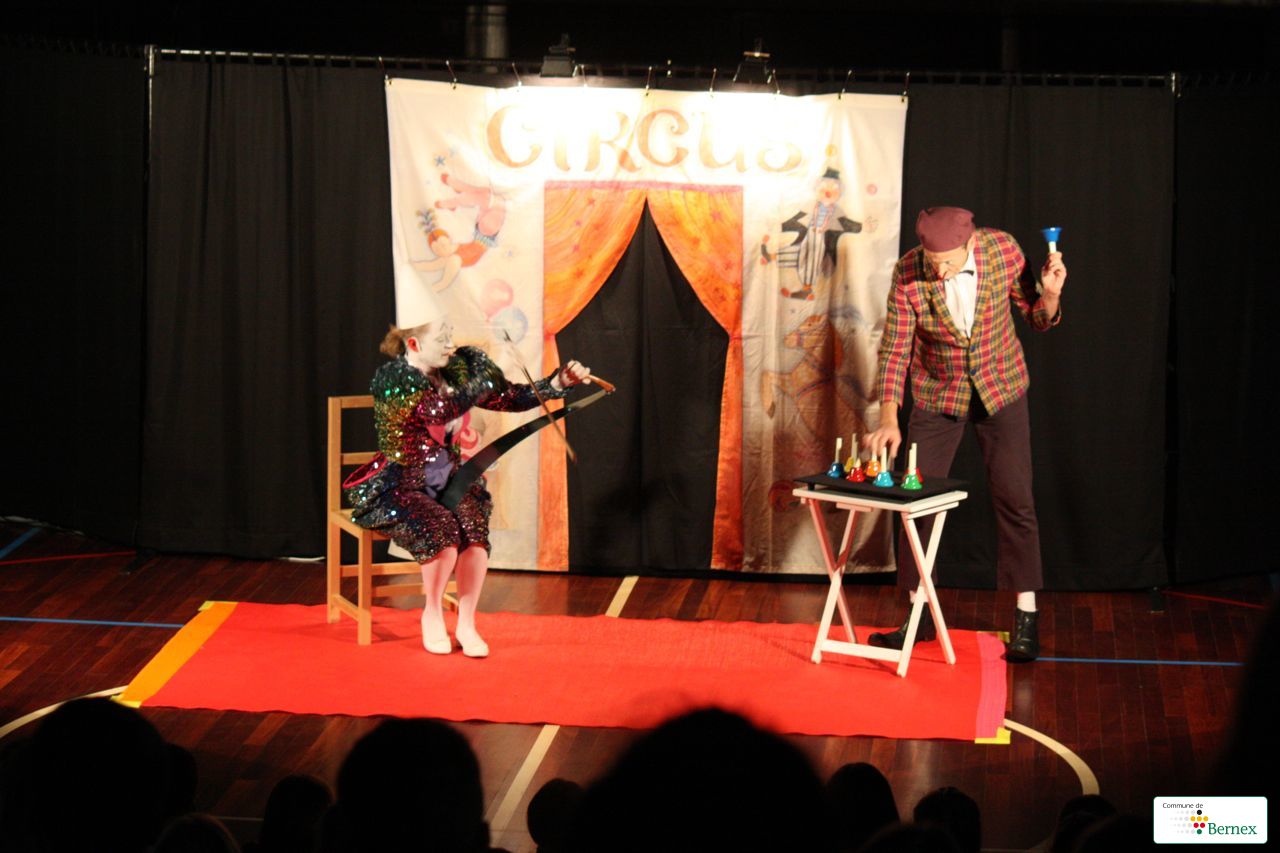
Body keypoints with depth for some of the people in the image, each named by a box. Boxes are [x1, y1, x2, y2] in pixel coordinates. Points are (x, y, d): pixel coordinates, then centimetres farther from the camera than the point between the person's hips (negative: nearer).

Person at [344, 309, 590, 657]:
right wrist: (482, 378, -18)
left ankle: (466, 624, -12)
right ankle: (433, 616, -5)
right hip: (398, 486, -5)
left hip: (446, 481, 5)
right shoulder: (391, 378, -15)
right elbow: (439, 410, -29)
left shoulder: (454, 370, 4)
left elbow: (511, 398, 8)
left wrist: (559, 382, -2)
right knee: (442, 529, -30)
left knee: (474, 525, -25)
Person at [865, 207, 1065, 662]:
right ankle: (920, 616, 14)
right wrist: (889, 419, -26)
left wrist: (1050, 294, -26)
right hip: (937, 395, 0)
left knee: (1014, 501, -2)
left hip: (1000, 390, 0)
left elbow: (1038, 318, -4)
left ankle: (1027, 620, 7)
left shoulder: (1003, 251, -18)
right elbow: (894, 350, -16)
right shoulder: (907, 275, -21)